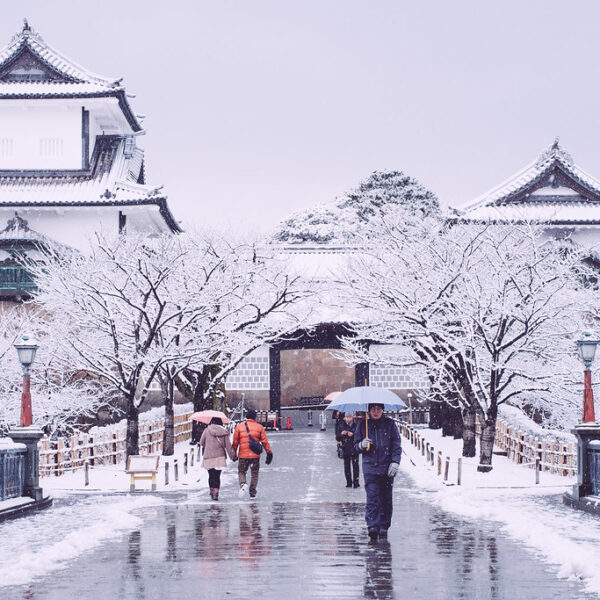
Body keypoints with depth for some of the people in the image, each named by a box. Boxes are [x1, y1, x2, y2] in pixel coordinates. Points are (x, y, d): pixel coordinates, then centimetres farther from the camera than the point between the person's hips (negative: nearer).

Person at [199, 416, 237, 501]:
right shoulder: (224, 432, 1)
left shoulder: (207, 430, -3)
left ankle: (212, 492, 11)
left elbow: (201, 443, 5)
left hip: (208, 457, -1)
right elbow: (228, 446, 0)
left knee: (211, 476, 12)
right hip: (220, 457, 1)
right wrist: (233, 456, 7)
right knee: (217, 476, 3)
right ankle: (216, 494, -6)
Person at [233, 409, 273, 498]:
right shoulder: (259, 427, 1)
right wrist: (269, 453, 6)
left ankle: (243, 484, -20)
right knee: (254, 474, 14)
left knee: (241, 472, 10)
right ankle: (252, 492, 11)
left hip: (243, 455, 0)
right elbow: (265, 441, 0)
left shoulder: (239, 427, 1)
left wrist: (233, 453, 14)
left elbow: (235, 442, 4)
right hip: (255, 455, 0)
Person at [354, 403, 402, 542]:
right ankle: (372, 527, -17)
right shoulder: (363, 425, 9)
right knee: (372, 499, -12)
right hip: (370, 468, 0)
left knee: (386, 500, 3)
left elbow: (397, 445, 6)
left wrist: (395, 462, -6)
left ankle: (384, 528, 11)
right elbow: (356, 445, 14)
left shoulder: (389, 424, 7)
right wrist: (362, 445, -9)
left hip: (387, 468, 0)